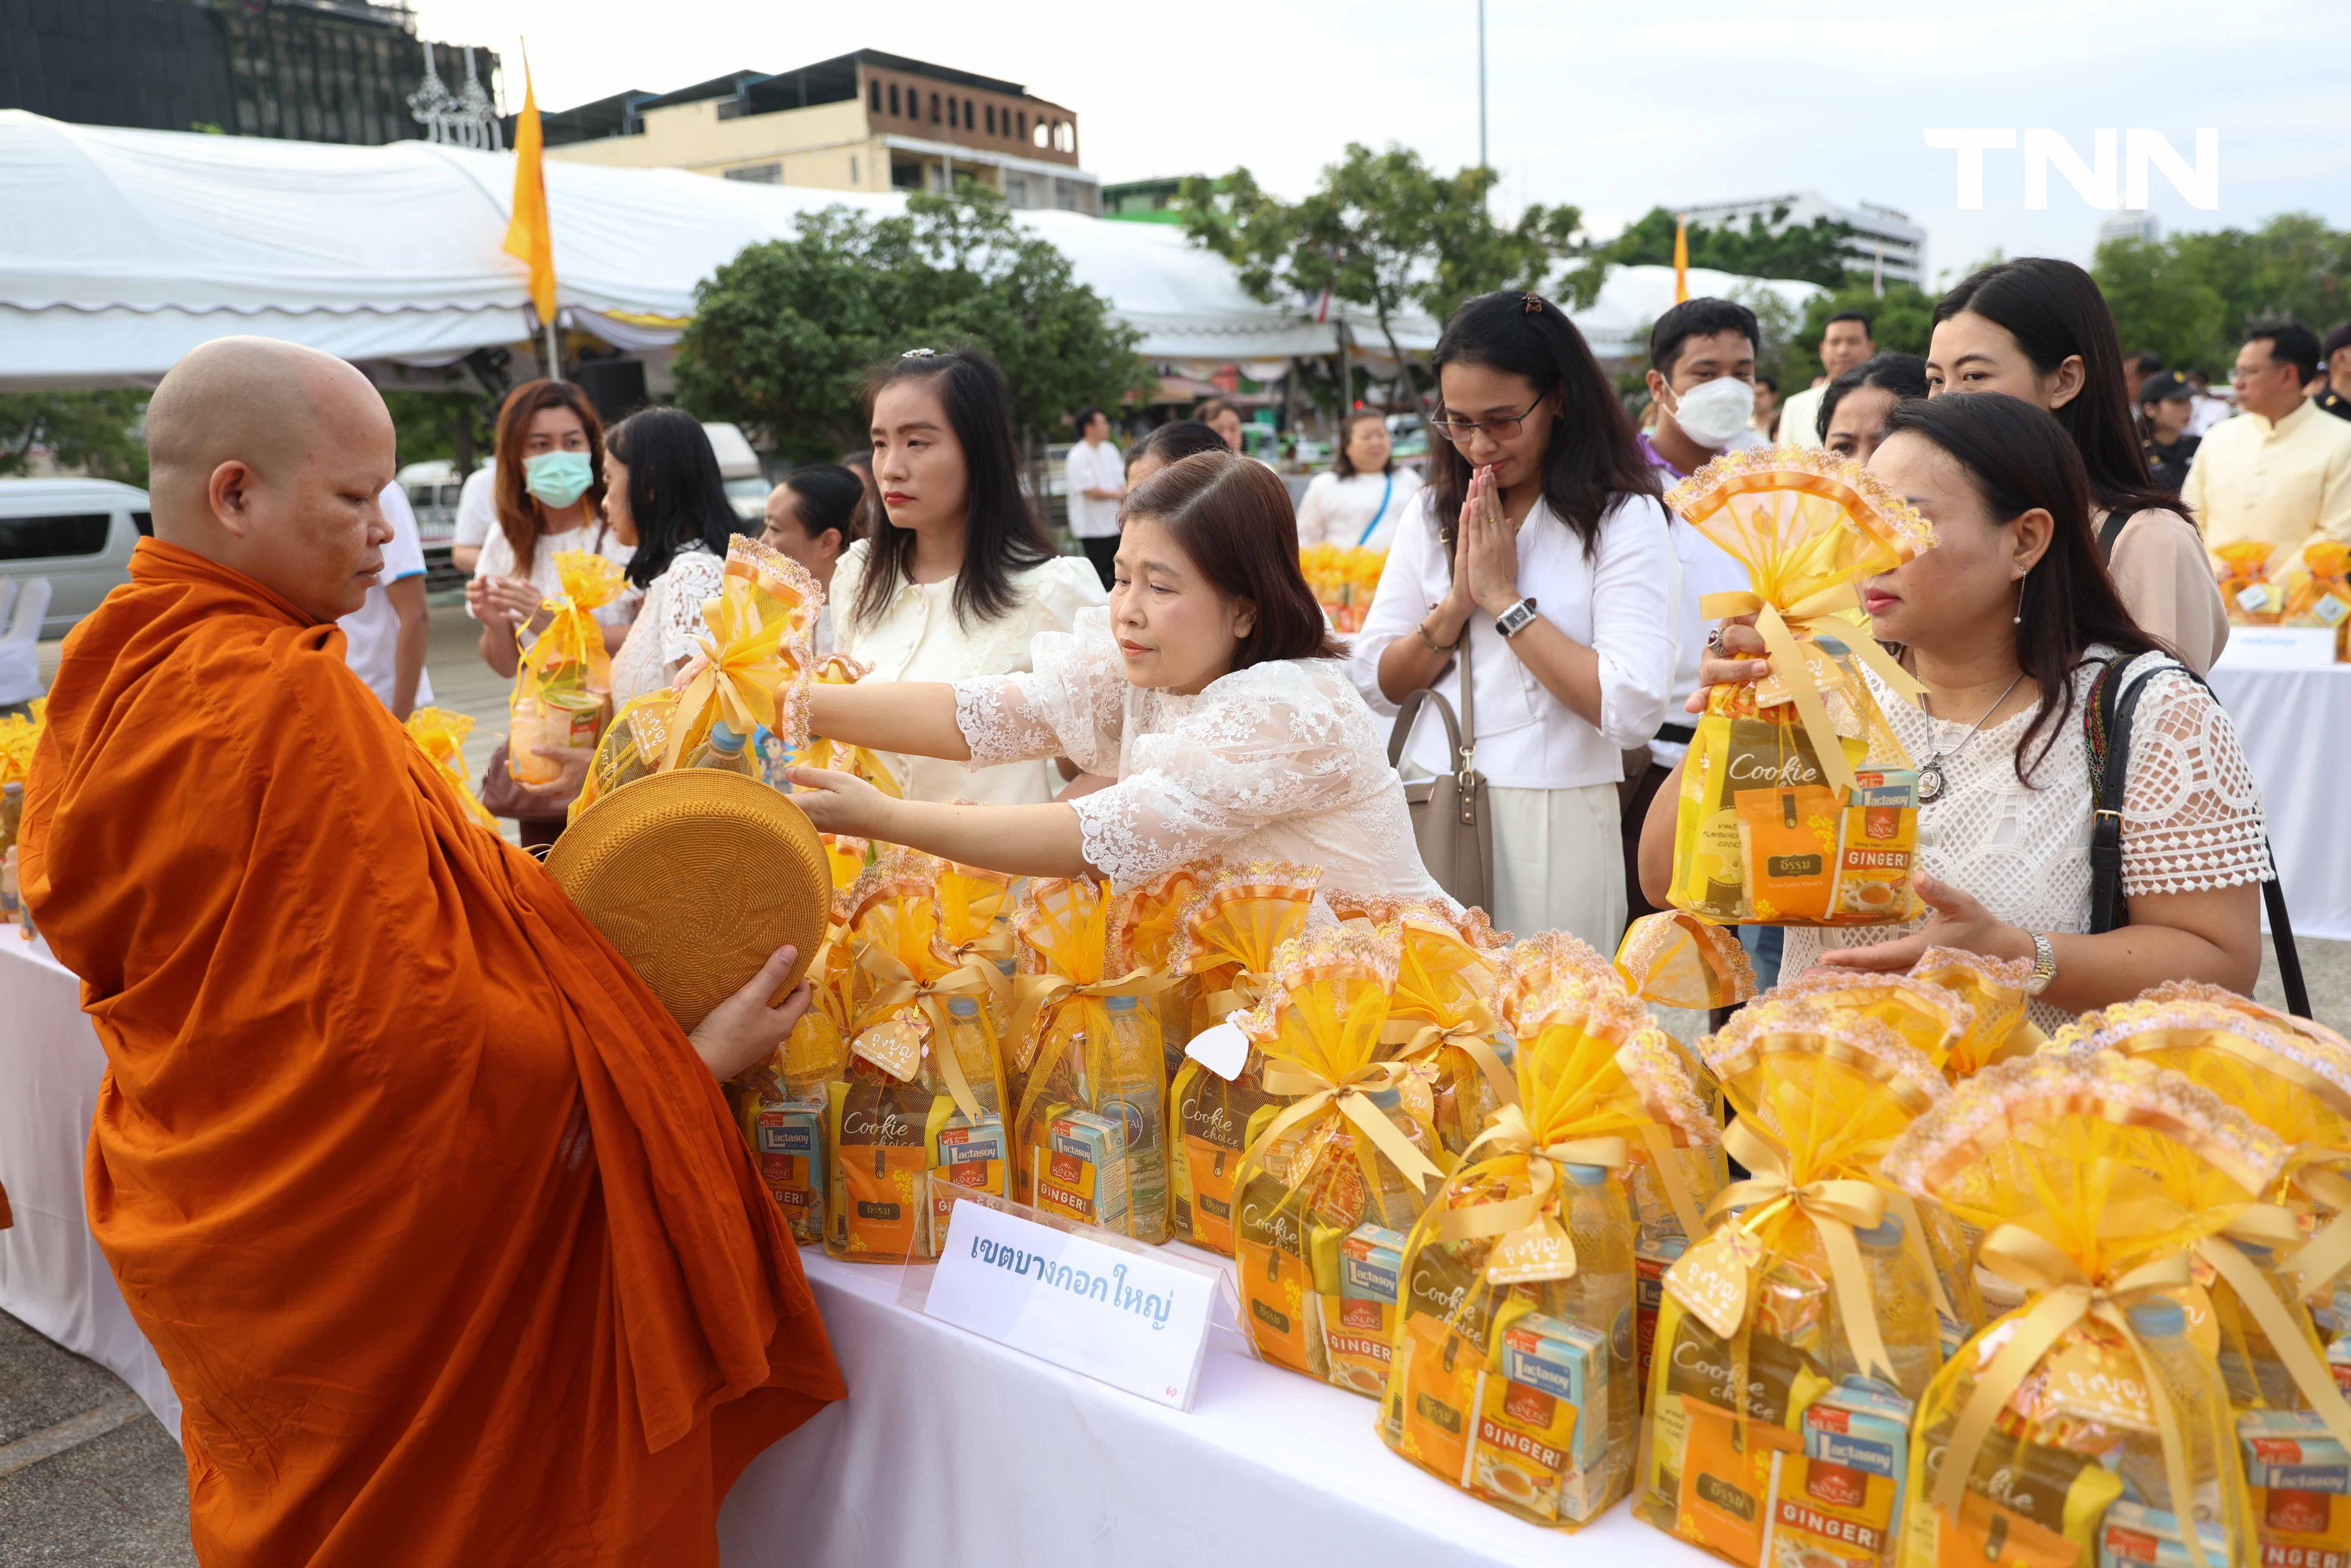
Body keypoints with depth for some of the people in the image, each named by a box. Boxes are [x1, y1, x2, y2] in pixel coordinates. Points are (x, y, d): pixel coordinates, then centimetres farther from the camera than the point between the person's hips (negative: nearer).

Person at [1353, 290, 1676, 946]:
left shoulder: (1623, 519, -6)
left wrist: (1505, 598, -14)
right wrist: (1457, 602, -10)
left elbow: (1632, 710, -17)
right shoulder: (1432, 513, 9)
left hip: (1553, 819, -4)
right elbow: (1376, 685, 5)